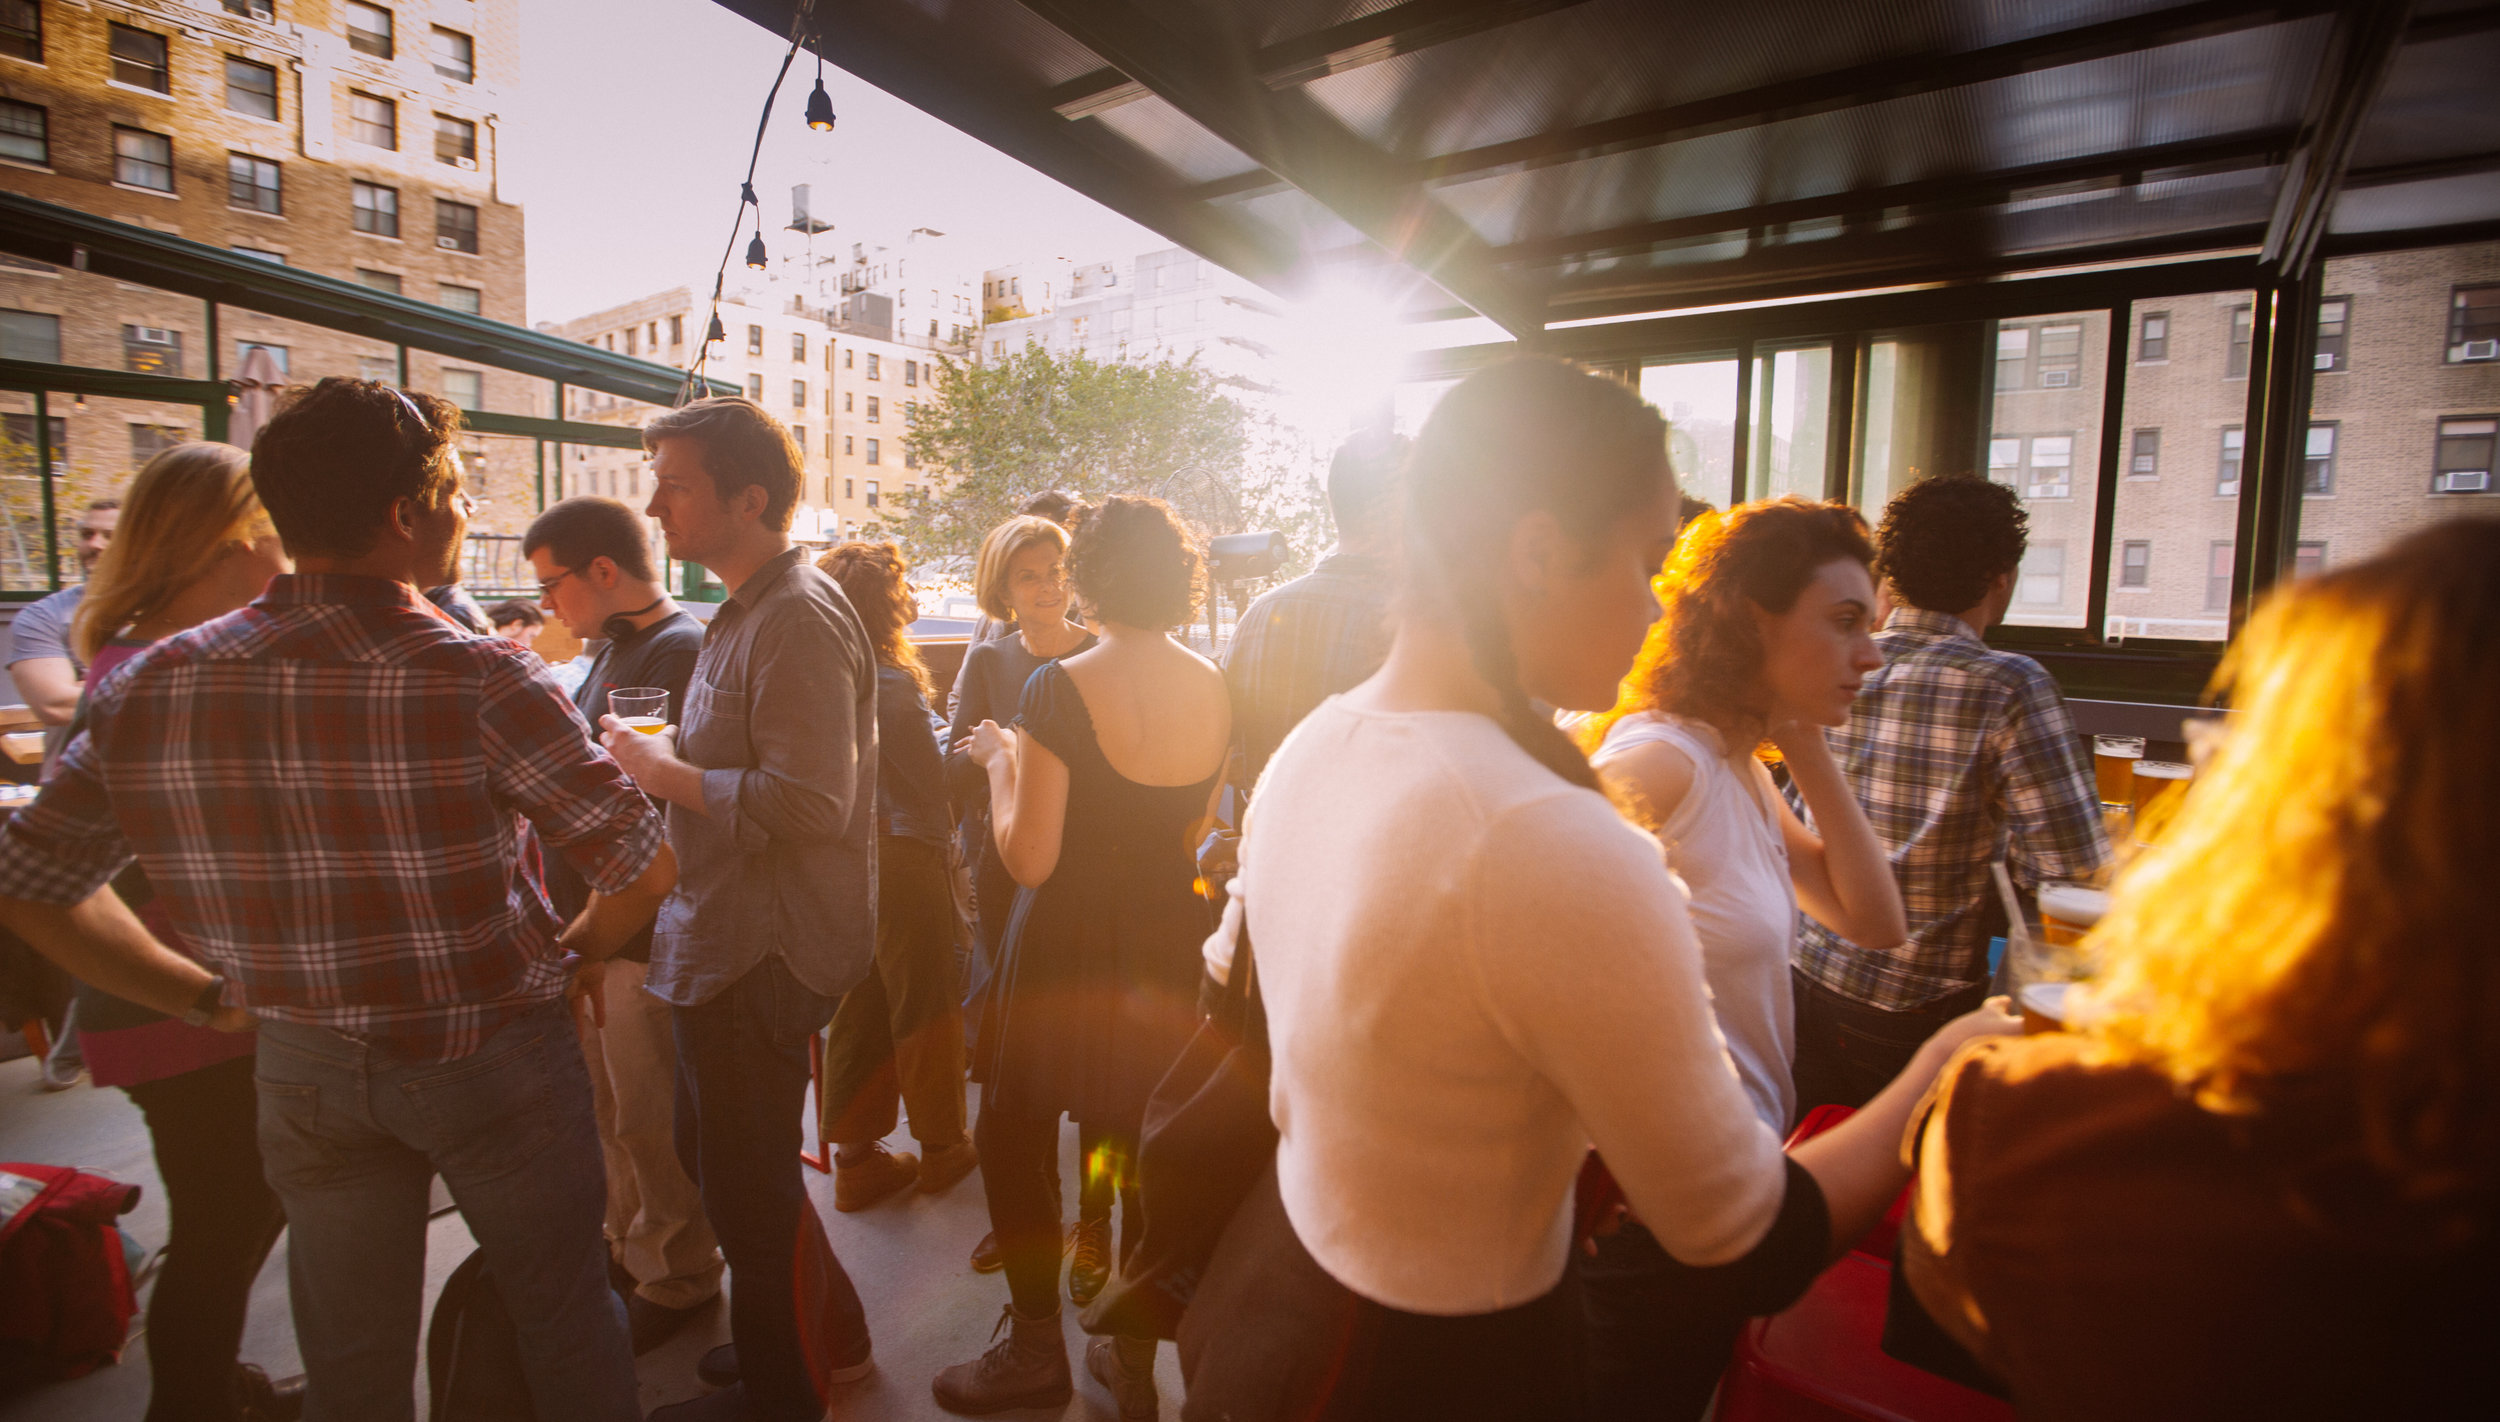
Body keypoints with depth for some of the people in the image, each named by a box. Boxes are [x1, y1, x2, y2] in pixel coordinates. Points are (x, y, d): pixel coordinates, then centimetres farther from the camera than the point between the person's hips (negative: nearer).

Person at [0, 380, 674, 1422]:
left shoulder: (152, 686, -6)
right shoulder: (479, 680, -22)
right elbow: (643, 867, -19)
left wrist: (213, 998, 9)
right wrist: (576, 951, 1)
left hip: (304, 1069, 5)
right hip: (491, 1057, -4)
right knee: (564, 1316, 18)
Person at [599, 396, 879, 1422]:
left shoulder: (797, 618, -21)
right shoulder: (746, 612, 14)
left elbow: (807, 803, -28)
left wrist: (664, 770, -17)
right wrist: (665, 756, 7)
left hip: (765, 954, -11)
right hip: (727, 942, 11)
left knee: (747, 1188, 7)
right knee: (714, 1154, 23)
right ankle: (826, 1336, 41)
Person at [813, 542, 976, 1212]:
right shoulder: (891, 684, -20)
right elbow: (934, 781, -18)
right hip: (904, 859, -8)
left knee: (860, 1007, 15)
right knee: (924, 1007, 8)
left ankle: (856, 1155, 26)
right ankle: (941, 1148, 24)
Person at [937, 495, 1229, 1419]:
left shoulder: (1060, 689, -20)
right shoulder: (1213, 690, -3)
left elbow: (1029, 857, -20)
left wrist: (1001, 761, -3)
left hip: (1068, 949, -5)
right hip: (1172, 945, 5)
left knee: (1013, 1138, 16)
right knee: (1146, 1149, 17)